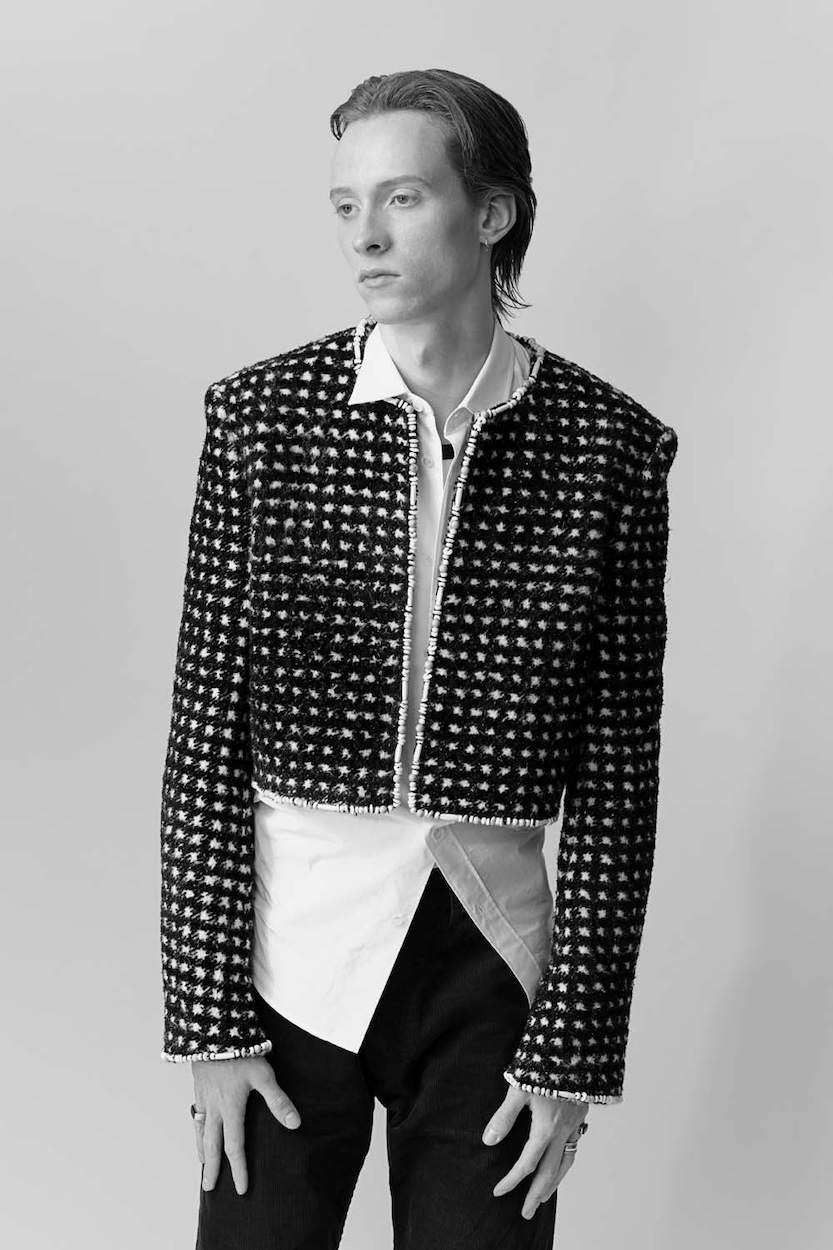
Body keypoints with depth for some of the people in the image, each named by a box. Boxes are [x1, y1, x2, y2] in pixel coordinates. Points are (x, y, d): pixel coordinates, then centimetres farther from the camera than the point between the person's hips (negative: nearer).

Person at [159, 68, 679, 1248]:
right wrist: (208, 1019, -4)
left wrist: (575, 1051, -3)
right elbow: (205, 731, -3)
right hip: (292, 943, 0)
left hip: (492, 952, 0)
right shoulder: (260, 415, -4)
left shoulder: (611, 443, -4)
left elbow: (617, 773, -3)